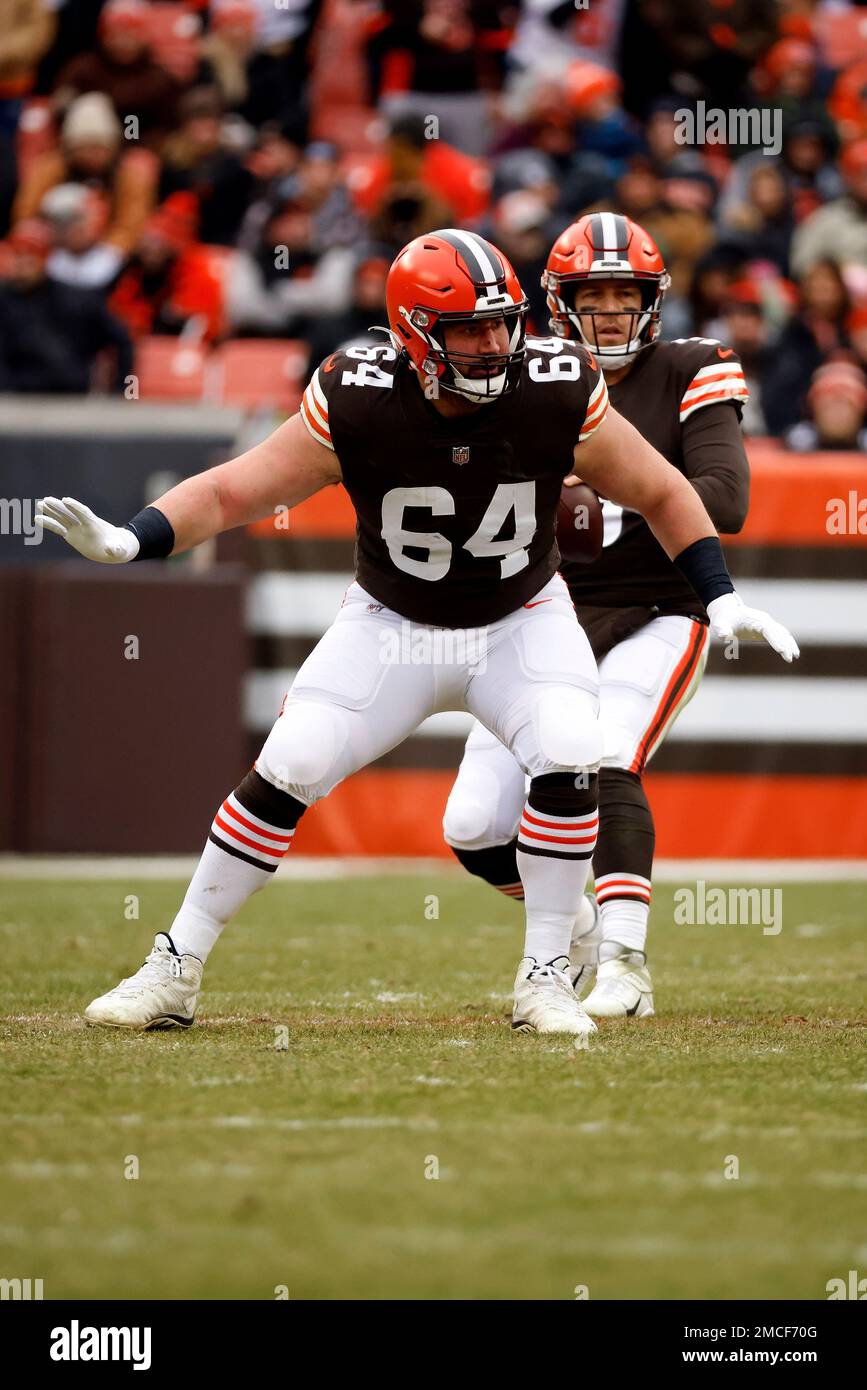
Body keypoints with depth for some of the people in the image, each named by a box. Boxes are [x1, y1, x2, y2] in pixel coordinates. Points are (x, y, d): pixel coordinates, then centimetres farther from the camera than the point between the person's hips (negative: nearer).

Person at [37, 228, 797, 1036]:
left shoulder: (557, 396, -22)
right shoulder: (355, 406, -24)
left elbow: (660, 493, -7)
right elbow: (231, 492, -20)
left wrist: (720, 599, -13)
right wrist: (125, 543, -35)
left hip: (521, 621, 0)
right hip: (390, 626, 0)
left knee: (568, 758, -25)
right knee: (288, 769, -12)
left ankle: (545, 975, -9)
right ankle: (175, 971, 2)